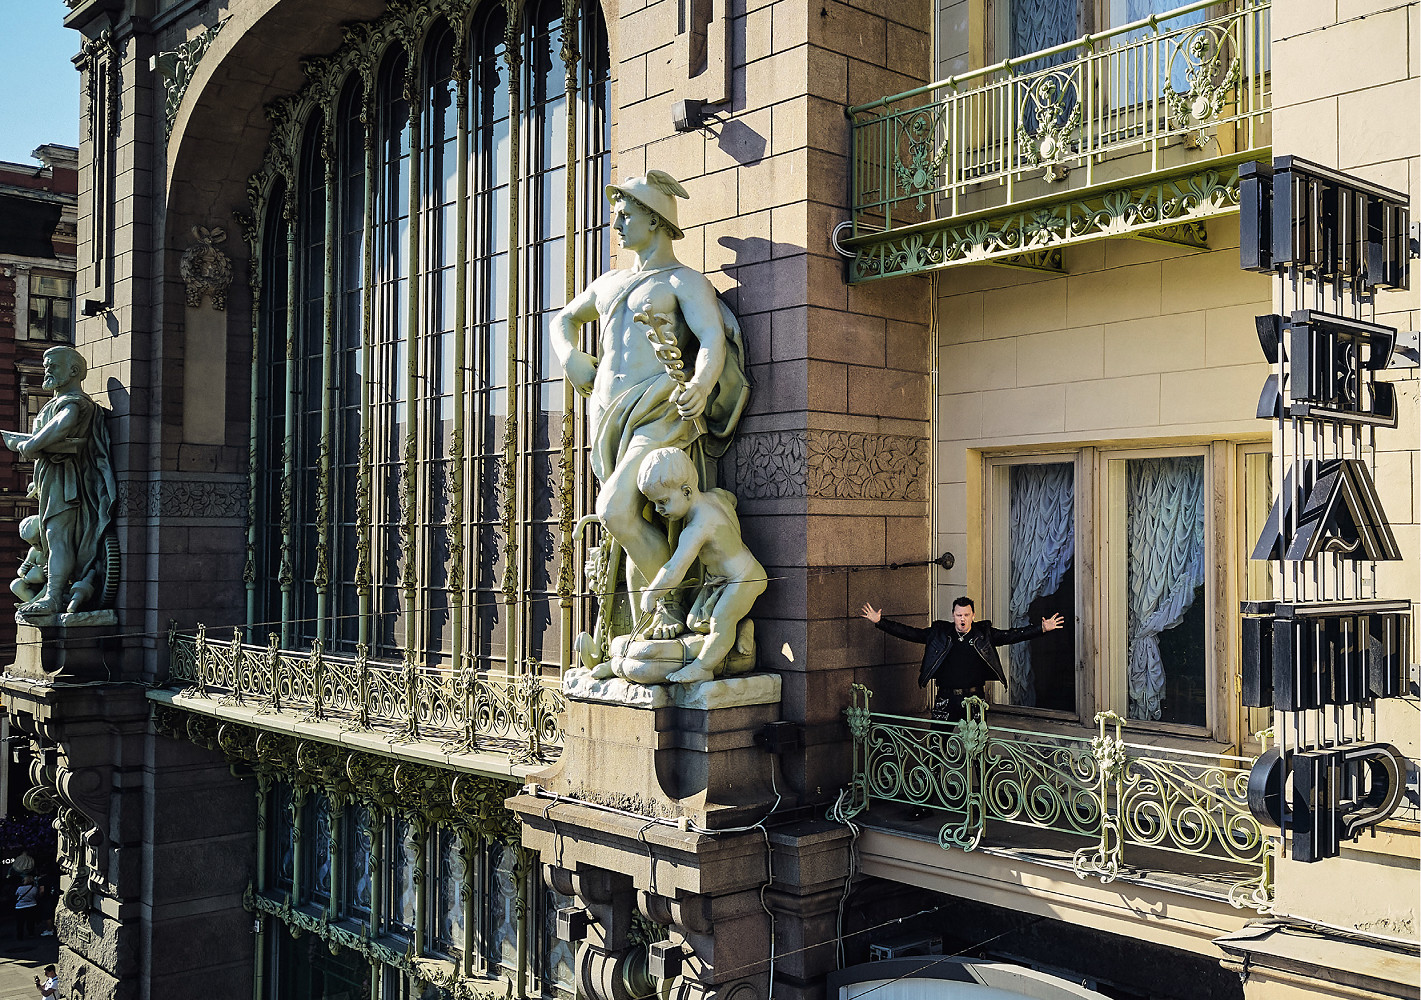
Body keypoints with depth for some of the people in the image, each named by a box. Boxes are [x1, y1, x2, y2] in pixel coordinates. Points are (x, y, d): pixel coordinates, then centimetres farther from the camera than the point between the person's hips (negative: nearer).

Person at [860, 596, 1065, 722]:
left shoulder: (984, 633, 3)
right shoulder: (939, 633, 2)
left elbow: (1012, 636, 2)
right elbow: (910, 633, 1)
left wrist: (1042, 628, -7)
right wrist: (879, 621, -6)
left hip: (974, 698, 0)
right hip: (946, 698, 0)